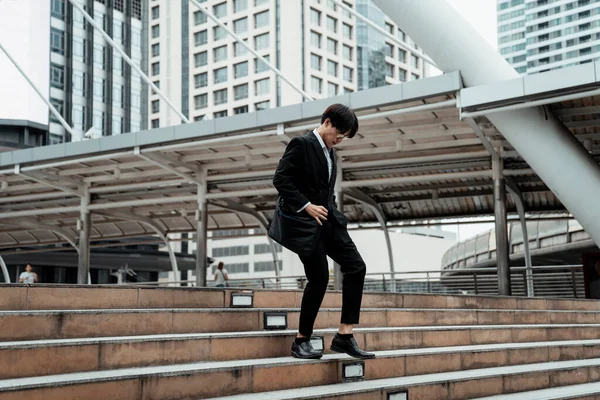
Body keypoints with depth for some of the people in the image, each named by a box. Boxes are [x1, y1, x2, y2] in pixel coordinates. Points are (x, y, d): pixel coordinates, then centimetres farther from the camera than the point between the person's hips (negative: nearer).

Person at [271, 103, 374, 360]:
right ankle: (301, 341, 10)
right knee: (319, 279, -7)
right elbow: (280, 180, -15)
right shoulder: (301, 144, -10)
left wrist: (331, 211, 6)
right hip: (304, 222, -8)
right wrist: (307, 206, -18)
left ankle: (344, 337, 0)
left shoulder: (330, 152, 14)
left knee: (356, 267, -3)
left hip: (327, 220, 8)